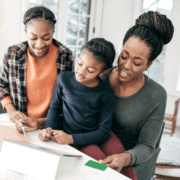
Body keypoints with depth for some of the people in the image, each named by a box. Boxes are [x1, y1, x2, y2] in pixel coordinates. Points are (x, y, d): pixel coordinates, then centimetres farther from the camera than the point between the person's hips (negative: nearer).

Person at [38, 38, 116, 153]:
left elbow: (103, 132, -8)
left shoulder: (107, 95, -11)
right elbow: (55, 107, 11)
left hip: (88, 141, -1)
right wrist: (49, 128, -8)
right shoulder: (64, 79, -3)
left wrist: (71, 138, -15)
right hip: (63, 134, 2)